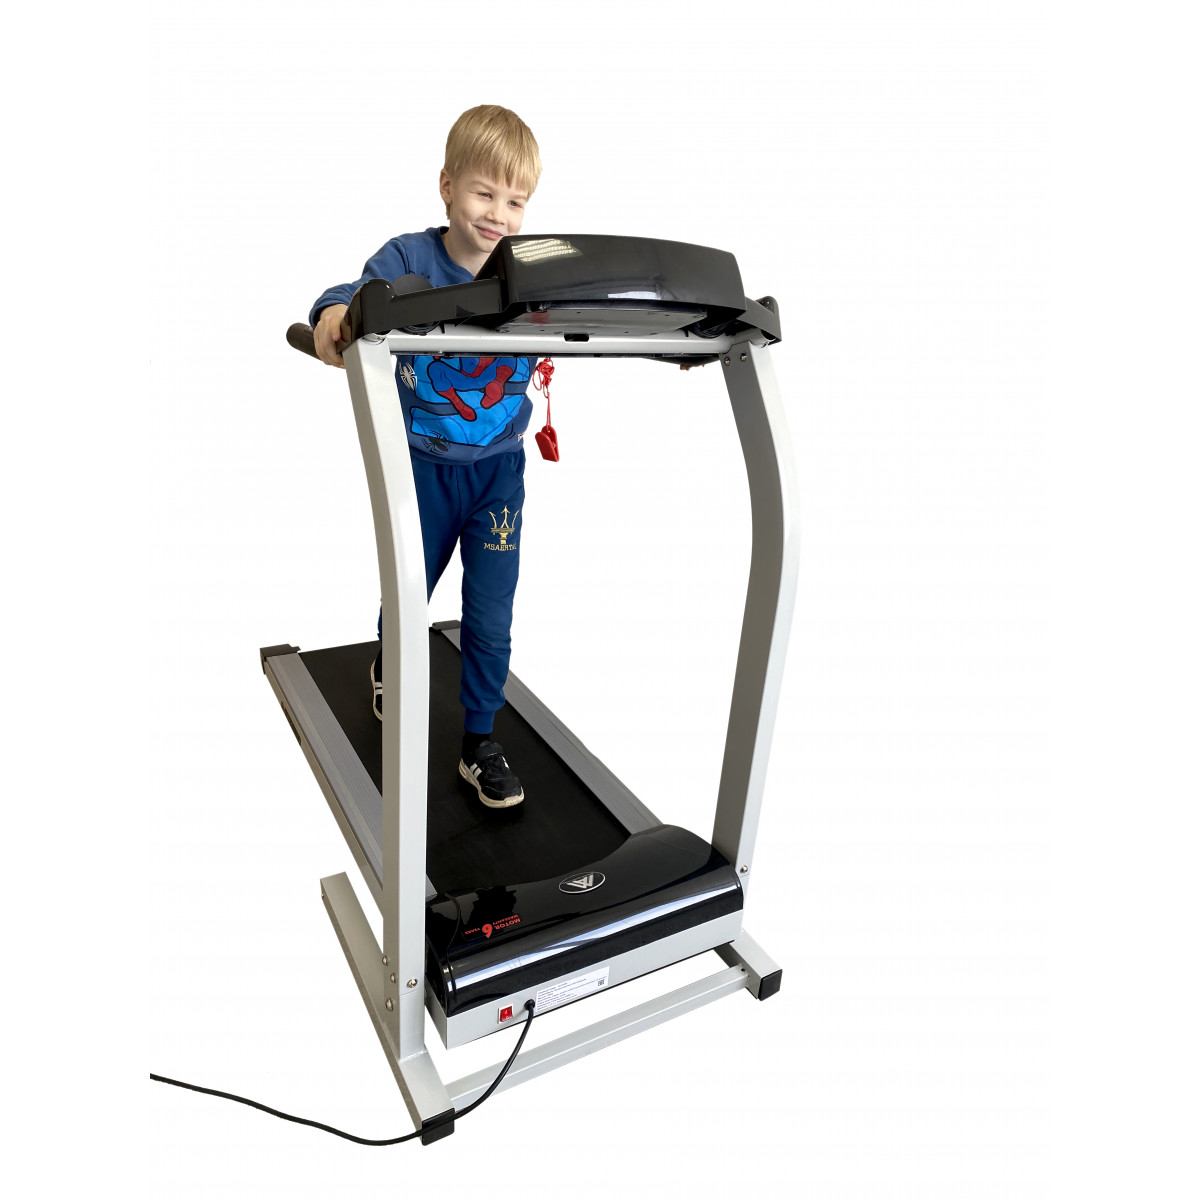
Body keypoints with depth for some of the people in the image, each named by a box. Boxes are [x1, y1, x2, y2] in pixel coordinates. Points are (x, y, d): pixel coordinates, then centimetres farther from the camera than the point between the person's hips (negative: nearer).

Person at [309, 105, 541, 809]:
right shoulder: (410, 260, -10)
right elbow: (360, 294, -25)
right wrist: (335, 312, -48)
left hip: (499, 471, 1)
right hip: (421, 467, -1)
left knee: (491, 618, 3)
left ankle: (481, 743, 23)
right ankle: (388, 669, 52)